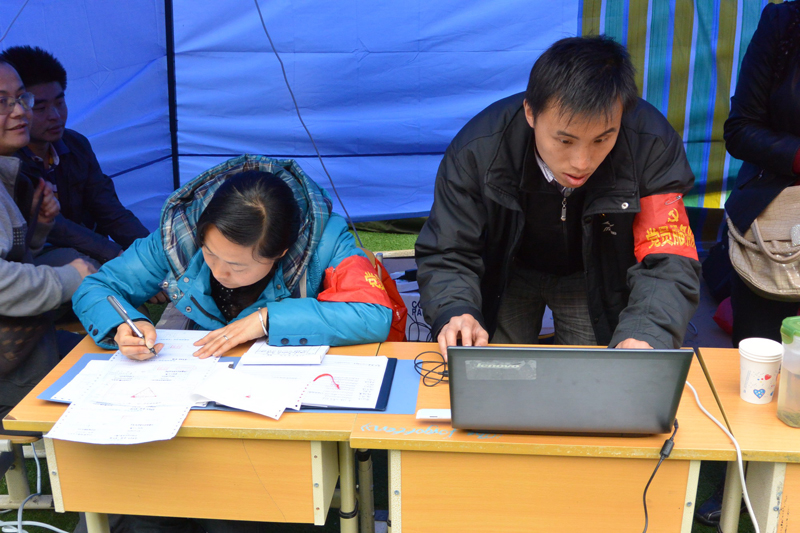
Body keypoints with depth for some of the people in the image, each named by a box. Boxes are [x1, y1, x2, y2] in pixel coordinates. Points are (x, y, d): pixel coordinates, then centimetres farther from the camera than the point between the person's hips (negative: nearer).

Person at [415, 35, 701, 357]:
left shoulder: (653, 147, -31)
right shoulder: (476, 151, -31)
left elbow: (668, 262, -29)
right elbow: (446, 256, -23)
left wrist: (643, 337, -50)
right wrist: (454, 313, -46)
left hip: (597, 278, 0)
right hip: (508, 272, 0)